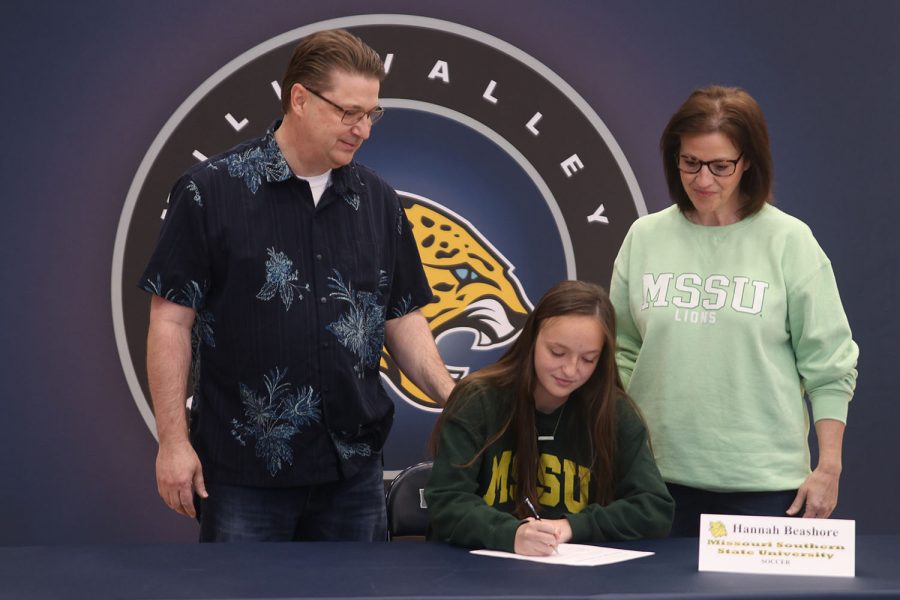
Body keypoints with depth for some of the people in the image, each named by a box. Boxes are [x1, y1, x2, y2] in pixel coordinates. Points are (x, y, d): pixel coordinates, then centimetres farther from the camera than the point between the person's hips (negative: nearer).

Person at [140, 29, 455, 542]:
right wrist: (174, 439, -9)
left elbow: (403, 318, 12)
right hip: (246, 465, -4)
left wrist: (452, 397, -2)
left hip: (354, 463, 4)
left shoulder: (378, 201, 8)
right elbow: (172, 321, -6)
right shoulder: (211, 191, -6)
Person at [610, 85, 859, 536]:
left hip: (764, 482, -2)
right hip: (660, 473, 3)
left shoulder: (788, 241, -3)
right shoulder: (645, 237, 5)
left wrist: (829, 467, -4)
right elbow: (622, 352, 11)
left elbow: (827, 366, -1)